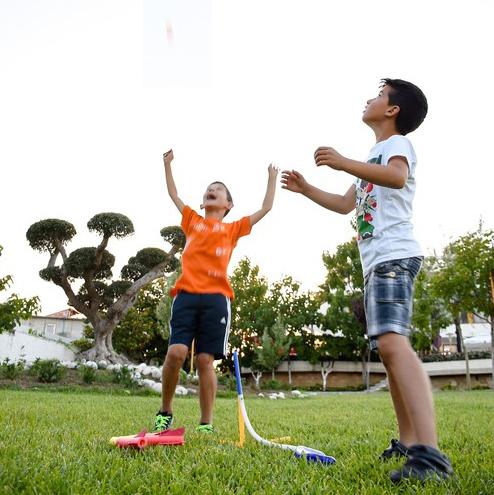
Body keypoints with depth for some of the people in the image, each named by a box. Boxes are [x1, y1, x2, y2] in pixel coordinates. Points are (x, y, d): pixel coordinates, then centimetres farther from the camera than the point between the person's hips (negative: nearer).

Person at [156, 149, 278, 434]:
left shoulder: (233, 228, 19)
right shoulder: (192, 221, 23)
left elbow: (266, 209, 24)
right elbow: (174, 194, 32)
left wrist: (272, 179, 30)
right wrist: (168, 164, 34)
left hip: (216, 298, -1)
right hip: (186, 294, 1)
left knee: (206, 360, -3)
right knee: (176, 352, -13)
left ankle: (207, 424, 6)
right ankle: (166, 412, 8)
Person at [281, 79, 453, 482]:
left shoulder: (397, 142, 2)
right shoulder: (374, 159, 30)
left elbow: (397, 176, -23)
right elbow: (346, 204, 36)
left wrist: (343, 163, -33)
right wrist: (305, 188, 32)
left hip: (394, 256, -11)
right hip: (378, 262, 11)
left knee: (392, 342, -27)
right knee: (388, 348, 8)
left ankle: (431, 453, -34)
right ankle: (409, 442, 13)